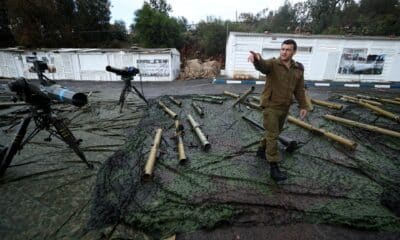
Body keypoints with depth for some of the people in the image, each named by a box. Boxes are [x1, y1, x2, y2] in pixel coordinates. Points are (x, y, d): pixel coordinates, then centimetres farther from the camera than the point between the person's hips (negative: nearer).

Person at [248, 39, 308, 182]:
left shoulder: (298, 69, 5)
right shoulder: (272, 64, -11)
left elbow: (299, 89, 11)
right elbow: (261, 65, -35)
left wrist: (303, 106, 7)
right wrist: (256, 59, -58)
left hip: (285, 107, 6)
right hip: (271, 106, -6)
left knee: (274, 132, 19)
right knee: (273, 135, -5)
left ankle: (262, 150, 42)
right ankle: (274, 168, 2)